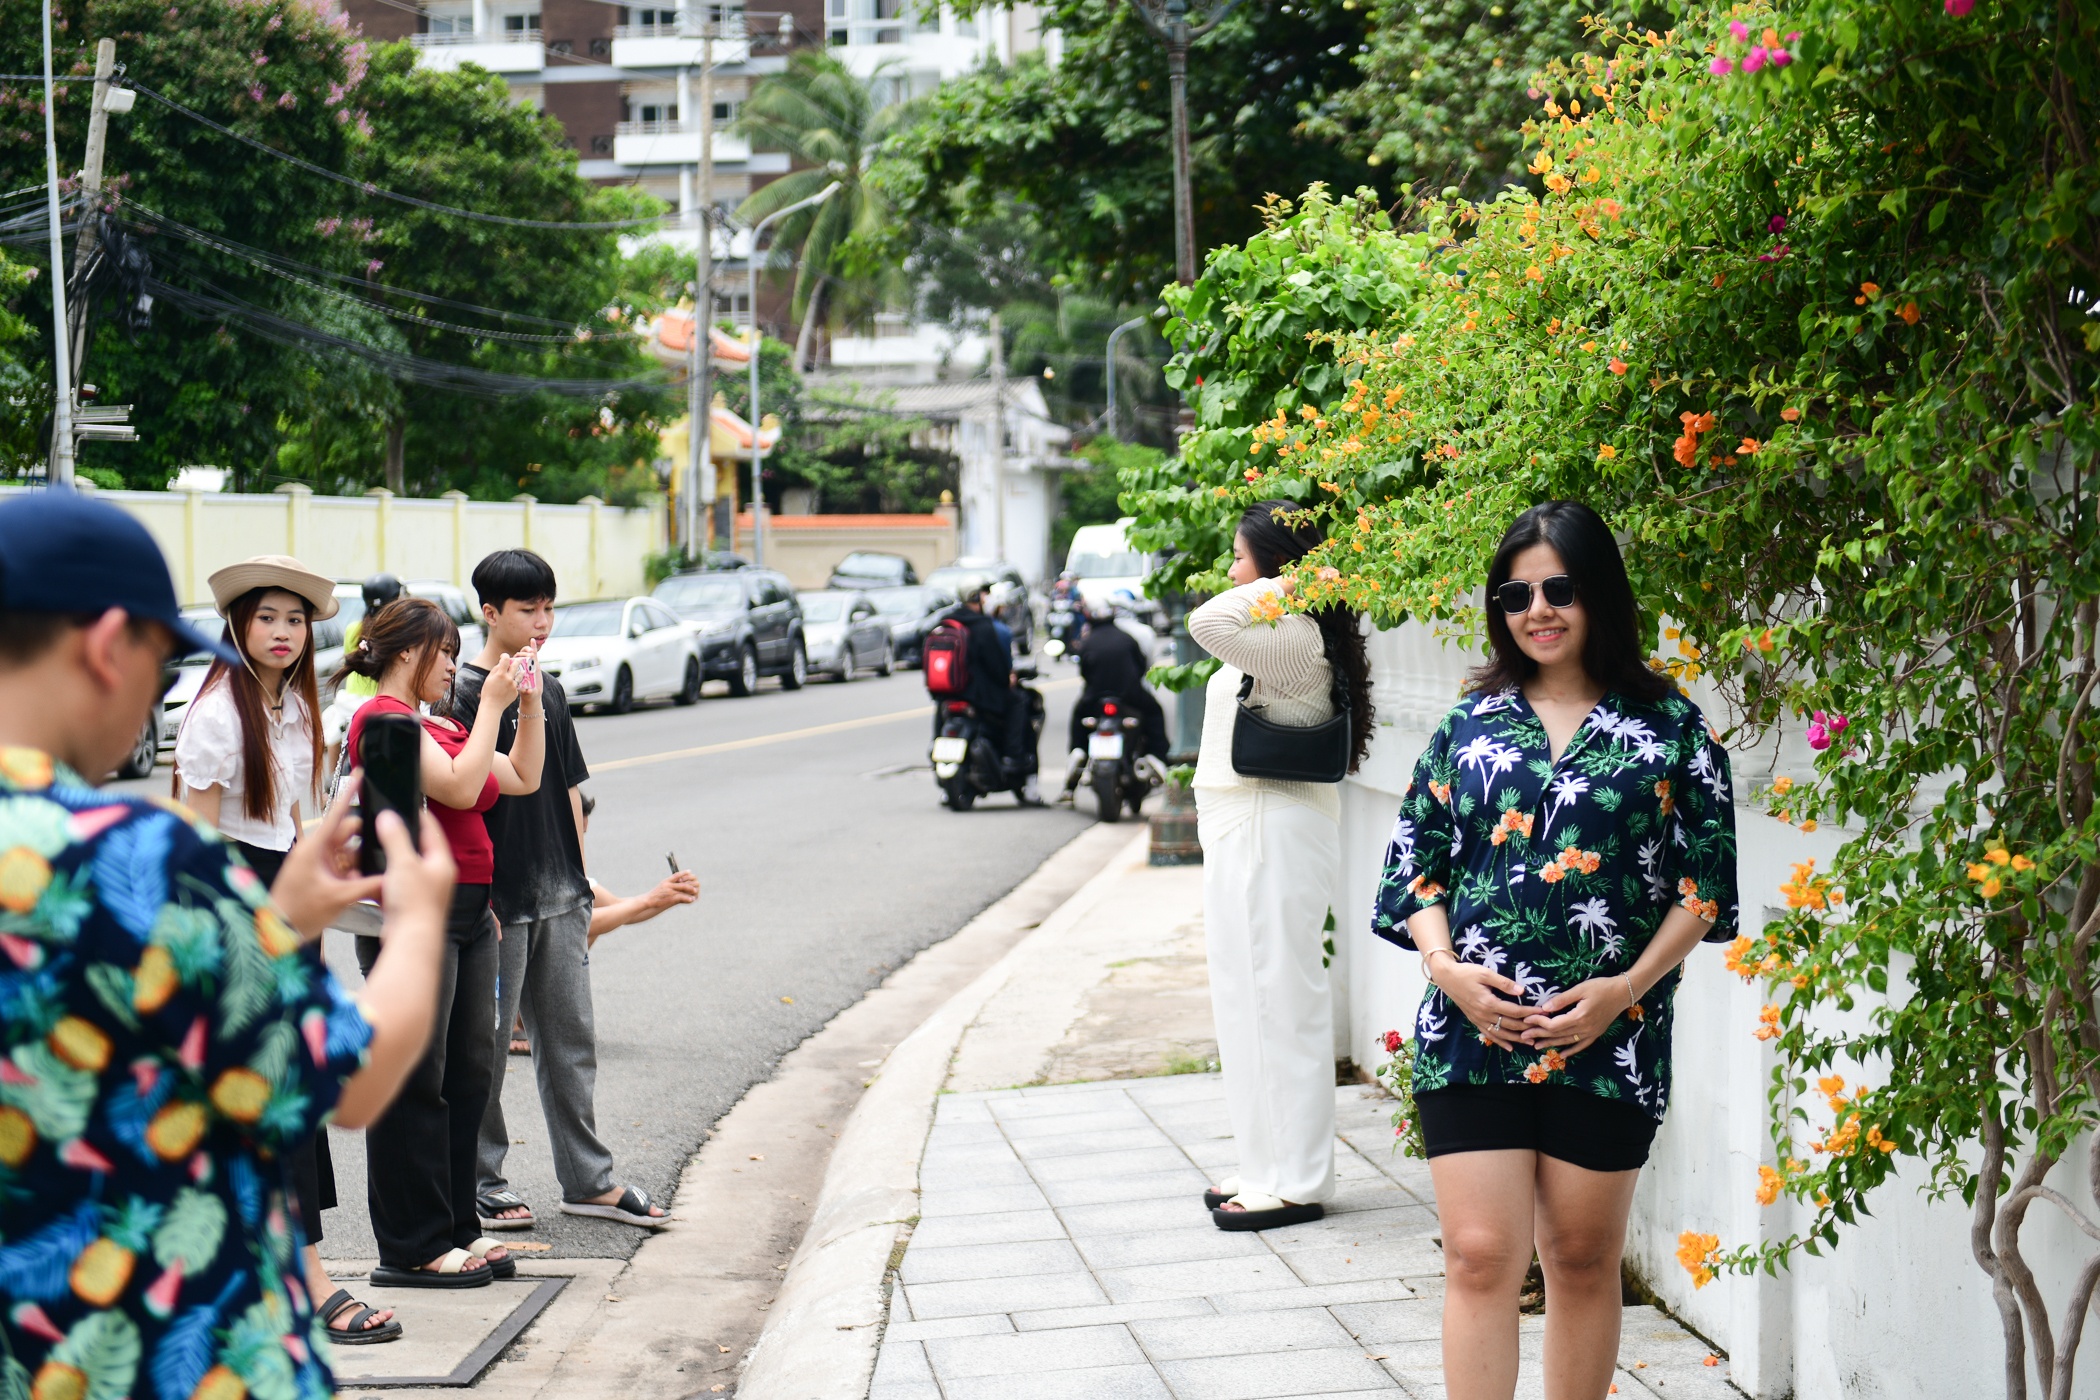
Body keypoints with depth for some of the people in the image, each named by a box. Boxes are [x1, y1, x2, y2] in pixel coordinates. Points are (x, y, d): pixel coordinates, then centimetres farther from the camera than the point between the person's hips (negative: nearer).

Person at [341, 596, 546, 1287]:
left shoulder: (437, 725, 19)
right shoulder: (382, 717, -10)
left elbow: (523, 777, 22)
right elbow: (460, 787, -20)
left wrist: (529, 701, 13)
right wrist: (491, 704, -13)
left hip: (467, 912, 10)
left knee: (469, 1074, 11)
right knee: (415, 1081, -4)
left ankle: (455, 1229, 20)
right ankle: (412, 1248, 1)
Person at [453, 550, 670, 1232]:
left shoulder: (549, 690, 13)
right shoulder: (465, 691, -9)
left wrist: (579, 881, 15)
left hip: (559, 895, 7)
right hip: (499, 895, -7)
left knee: (571, 1036, 10)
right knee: (486, 1043, 2)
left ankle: (588, 1178, 17)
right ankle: (481, 1181, 13)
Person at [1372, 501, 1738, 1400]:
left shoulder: (1671, 728, 3)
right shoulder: (1470, 722, 9)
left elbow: (1704, 882, 1)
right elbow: (1415, 860, 9)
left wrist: (1627, 986, -10)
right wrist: (1446, 967, -8)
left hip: (1608, 1038, -1)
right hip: (1472, 1029, 1)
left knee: (1583, 1258, 10)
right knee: (1480, 1256, -4)